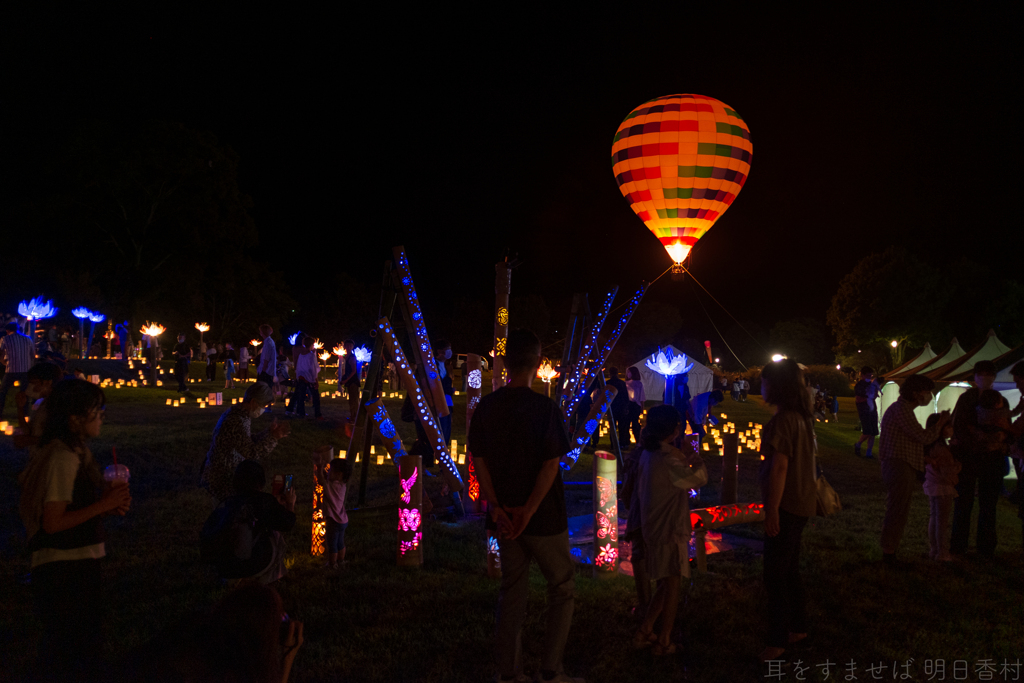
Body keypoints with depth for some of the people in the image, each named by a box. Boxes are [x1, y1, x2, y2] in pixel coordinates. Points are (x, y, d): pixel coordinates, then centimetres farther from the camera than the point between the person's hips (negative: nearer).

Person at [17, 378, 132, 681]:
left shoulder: (74, 451, 9)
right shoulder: (63, 459, -21)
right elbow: (52, 522, -23)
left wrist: (108, 502, 1)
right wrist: (103, 505, -20)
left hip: (76, 565, 10)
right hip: (65, 570, -10)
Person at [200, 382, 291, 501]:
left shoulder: (238, 413, 4)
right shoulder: (236, 421, -26)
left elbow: (250, 443, 8)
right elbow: (252, 453, -27)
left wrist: (271, 433, -2)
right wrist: (273, 437, -22)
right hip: (221, 480, -9)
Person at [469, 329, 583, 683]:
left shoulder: (486, 407, -1)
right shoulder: (544, 408, -15)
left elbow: (478, 461, -1)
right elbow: (551, 465, -18)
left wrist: (496, 506, -4)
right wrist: (528, 512, -14)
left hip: (505, 517, 5)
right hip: (543, 518, -4)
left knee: (512, 591, 15)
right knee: (563, 586, 13)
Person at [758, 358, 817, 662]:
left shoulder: (782, 421, -21)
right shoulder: (803, 418, 9)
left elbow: (779, 466, -23)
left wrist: (772, 510, -21)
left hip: (786, 507, -10)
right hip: (801, 503, 10)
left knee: (775, 575, -1)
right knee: (790, 569, 21)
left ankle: (778, 640, 7)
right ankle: (798, 628, 33)